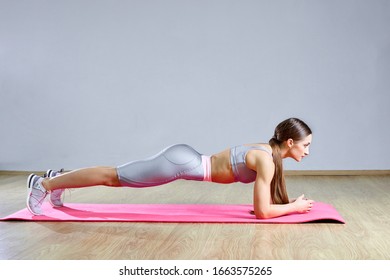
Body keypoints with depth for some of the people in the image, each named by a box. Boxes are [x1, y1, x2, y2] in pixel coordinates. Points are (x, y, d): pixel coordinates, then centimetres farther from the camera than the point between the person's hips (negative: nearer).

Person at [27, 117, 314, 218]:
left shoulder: (269, 150, 8)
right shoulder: (267, 160, -19)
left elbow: (265, 197, 24)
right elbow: (262, 211, -19)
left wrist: (289, 202, 14)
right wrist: (295, 207, -7)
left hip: (184, 158, 8)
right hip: (180, 163, -8)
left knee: (118, 178, 19)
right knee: (113, 176, 2)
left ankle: (58, 178, 34)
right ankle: (44, 184, 14)